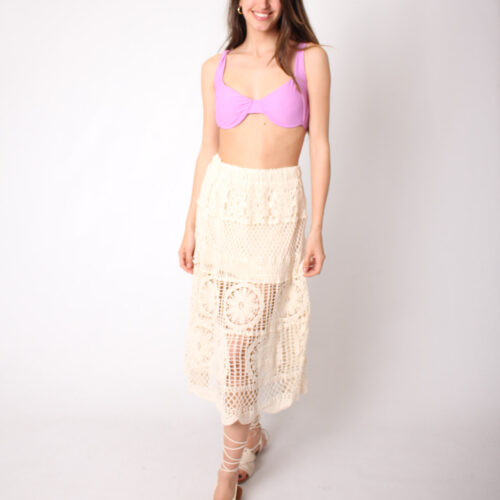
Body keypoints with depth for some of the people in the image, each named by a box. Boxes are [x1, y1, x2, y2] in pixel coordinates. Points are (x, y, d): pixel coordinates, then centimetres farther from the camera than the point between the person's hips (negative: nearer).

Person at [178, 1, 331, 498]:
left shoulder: (310, 59, 1)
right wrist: (191, 226, 8)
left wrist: (316, 228, -5)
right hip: (221, 204, 3)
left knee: (244, 331, -3)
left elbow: (319, 144, -1)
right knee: (222, 326, 6)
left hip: (277, 209, -3)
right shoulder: (215, 68, 8)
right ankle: (250, 430, 31)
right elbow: (207, 150, 10)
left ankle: (232, 458, 17)